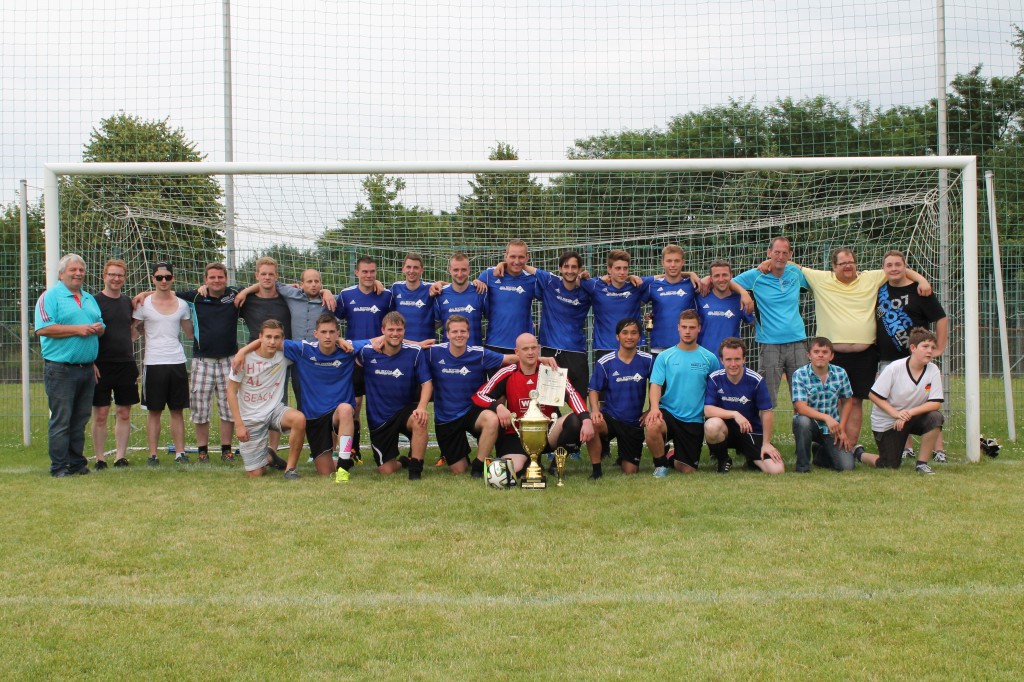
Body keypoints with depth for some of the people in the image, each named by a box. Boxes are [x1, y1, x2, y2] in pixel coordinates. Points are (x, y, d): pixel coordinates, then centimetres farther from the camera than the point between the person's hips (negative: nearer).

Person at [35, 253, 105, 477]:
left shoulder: (89, 299, 19)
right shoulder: (50, 296, -3)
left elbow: (101, 326, 24)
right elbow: (43, 329, -15)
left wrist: (98, 328, 0)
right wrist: (77, 329, -16)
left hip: (86, 368, 7)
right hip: (61, 368, -7)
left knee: (80, 420, 10)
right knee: (61, 420, -5)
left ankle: (77, 462, 17)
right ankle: (59, 466, 0)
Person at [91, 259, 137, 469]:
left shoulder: (127, 302, 13)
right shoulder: (94, 301, -3)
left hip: (126, 365, 5)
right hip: (101, 365, -5)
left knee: (124, 414, 5)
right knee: (100, 414, -2)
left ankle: (120, 457, 11)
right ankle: (100, 459, 5)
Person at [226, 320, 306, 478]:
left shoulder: (284, 355, -7)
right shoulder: (245, 358, -14)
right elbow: (231, 391, -7)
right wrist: (239, 424, -11)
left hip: (275, 410, 2)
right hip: (250, 418, -2)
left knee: (299, 419, -33)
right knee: (255, 475, -5)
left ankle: (290, 469, -14)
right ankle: (269, 457, 33)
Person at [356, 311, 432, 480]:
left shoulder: (415, 352, -11)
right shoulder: (368, 352, -8)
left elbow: (427, 383, -13)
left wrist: (422, 406, -29)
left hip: (406, 409, -1)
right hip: (379, 418, 2)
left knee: (419, 421, -39)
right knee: (386, 470, -1)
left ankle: (416, 468, -20)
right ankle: (404, 462, 37)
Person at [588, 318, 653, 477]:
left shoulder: (647, 361, -6)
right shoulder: (605, 363, -8)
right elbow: (594, 390, -1)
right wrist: (595, 409, -19)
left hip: (635, 422, 1)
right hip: (610, 417, -1)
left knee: (630, 471, 1)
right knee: (592, 423, -37)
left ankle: (623, 458, 41)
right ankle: (596, 469, -14)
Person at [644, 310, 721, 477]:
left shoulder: (709, 359, 2)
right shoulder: (664, 357, 1)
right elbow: (656, 385, -7)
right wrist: (654, 407, -25)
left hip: (695, 420, 1)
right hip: (668, 413, -1)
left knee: (688, 470, 0)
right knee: (652, 426, -37)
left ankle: (672, 459, 39)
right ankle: (660, 464, -6)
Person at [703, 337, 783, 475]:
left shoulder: (756, 380, -13)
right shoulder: (715, 379, -11)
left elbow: (766, 413, -6)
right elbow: (708, 410, -18)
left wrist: (766, 443, -5)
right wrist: (734, 414, -29)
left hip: (752, 432, 0)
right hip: (725, 430, 0)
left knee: (776, 470, -18)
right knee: (712, 425, -38)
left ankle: (751, 459, 18)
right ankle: (723, 460, -5)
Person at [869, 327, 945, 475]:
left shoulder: (933, 370, -12)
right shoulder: (894, 368, -20)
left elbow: (935, 403, -15)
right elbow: (874, 395, -16)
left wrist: (910, 412, -27)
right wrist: (896, 413, -27)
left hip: (912, 417, 3)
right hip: (886, 421, -3)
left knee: (935, 417, -27)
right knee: (891, 466, -3)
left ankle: (922, 463, -11)